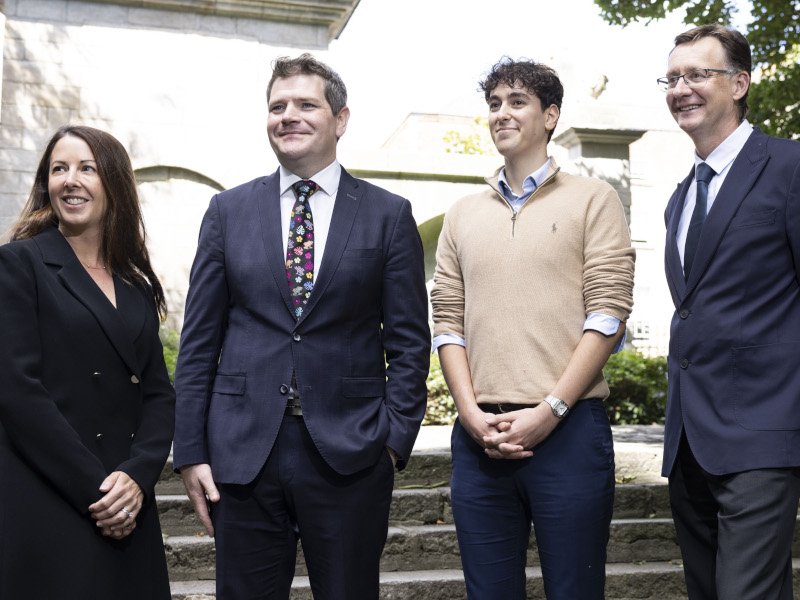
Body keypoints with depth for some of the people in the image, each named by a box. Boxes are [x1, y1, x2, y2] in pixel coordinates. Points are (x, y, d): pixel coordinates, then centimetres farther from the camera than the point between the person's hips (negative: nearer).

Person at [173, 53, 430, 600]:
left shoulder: (389, 215, 3)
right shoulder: (229, 211, 7)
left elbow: (409, 342, 2)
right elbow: (200, 340, 6)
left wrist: (395, 439, -6)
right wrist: (190, 451, 1)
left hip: (349, 454, -1)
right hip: (243, 451, 2)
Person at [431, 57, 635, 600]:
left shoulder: (593, 199, 4)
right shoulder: (463, 215, 15)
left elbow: (608, 314, -5)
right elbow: (448, 321, 9)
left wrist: (549, 410, -13)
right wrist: (473, 415, -4)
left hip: (569, 429, -3)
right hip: (479, 437, 3)